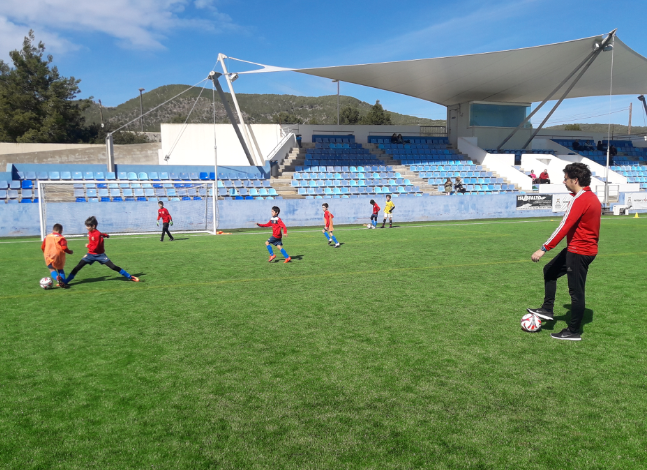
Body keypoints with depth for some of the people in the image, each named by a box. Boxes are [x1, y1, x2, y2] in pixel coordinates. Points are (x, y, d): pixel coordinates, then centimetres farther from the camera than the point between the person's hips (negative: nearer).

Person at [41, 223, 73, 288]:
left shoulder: (47, 237, 14)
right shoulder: (61, 238, -2)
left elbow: (42, 247, 18)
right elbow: (64, 248, -11)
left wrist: (45, 253, 36)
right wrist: (69, 252, 6)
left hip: (49, 256, 2)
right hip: (58, 255, -2)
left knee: (52, 269, 1)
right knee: (60, 269, 14)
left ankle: (57, 277, -31)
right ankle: (63, 282, 0)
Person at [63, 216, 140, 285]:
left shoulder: (97, 234, -21)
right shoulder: (90, 232, 1)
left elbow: (95, 248, -21)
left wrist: (88, 246, -10)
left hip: (100, 254, -6)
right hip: (90, 254, 6)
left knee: (113, 267, -10)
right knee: (78, 267, -3)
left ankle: (130, 277, -3)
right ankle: (65, 282, 4)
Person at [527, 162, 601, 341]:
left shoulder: (580, 200, -21)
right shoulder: (593, 197, 10)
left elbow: (564, 227, -26)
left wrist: (544, 249, -25)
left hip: (579, 251, -10)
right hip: (588, 248, 10)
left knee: (576, 291, 0)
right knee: (549, 270, 18)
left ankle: (573, 332, 12)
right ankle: (547, 309, 22)